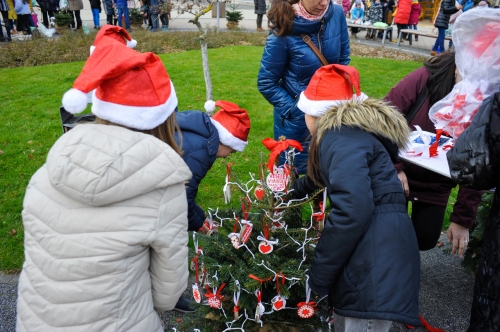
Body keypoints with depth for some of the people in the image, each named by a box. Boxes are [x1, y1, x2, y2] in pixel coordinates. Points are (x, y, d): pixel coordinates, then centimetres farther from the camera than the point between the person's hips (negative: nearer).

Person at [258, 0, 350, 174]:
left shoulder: (337, 14, -9)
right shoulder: (284, 31, -19)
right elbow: (266, 83, -11)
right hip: (297, 117, -4)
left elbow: (343, 60, 6)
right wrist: (293, 110, -16)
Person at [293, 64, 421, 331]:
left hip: (377, 259, -10)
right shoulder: (350, 130, 19)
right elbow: (325, 174, 39)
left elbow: (352, 211, -25)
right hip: (369, 250, 10)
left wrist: (319, 275, -15)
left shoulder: (342, 138, -13)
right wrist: (297, 188, 55)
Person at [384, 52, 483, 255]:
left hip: (436, 185, 2)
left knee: (425, 240, 9)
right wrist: (394, 167, -25)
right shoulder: (425, 78, -22)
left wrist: (463, 219, -10)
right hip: (395, 174, -2)